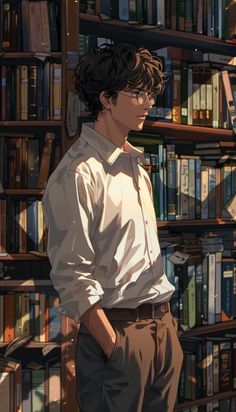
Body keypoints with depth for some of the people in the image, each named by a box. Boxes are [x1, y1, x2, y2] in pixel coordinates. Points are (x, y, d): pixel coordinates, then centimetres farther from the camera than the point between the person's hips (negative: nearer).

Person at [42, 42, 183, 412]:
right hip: (117, 330, -8)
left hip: (162, 325, 8)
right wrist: (113, 348, -18)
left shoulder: (134, 164, 13)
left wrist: (166, 324, 13)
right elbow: (73, 277, -17)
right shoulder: (79, 174, -14)